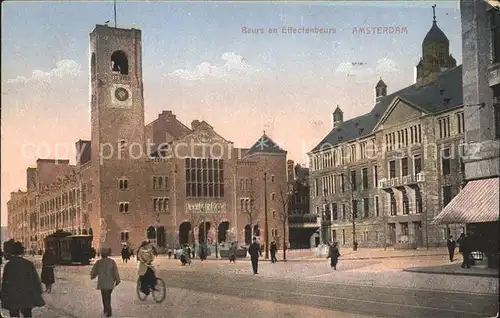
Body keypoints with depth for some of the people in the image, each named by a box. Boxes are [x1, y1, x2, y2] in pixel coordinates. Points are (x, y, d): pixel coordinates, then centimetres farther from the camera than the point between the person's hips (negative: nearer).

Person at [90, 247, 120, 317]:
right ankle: (106, 310, 27)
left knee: (105, 298, 6)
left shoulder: (98, 262, -10)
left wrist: (92, 276, 23)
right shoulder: (112, 262, -6)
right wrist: (117, 280, 2)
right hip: (110, 283, 3)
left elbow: (94, 271, 2)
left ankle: (109, 312, 3)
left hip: (103, 283, -3)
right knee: (107, 296, 20)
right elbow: (116, 272, -7)